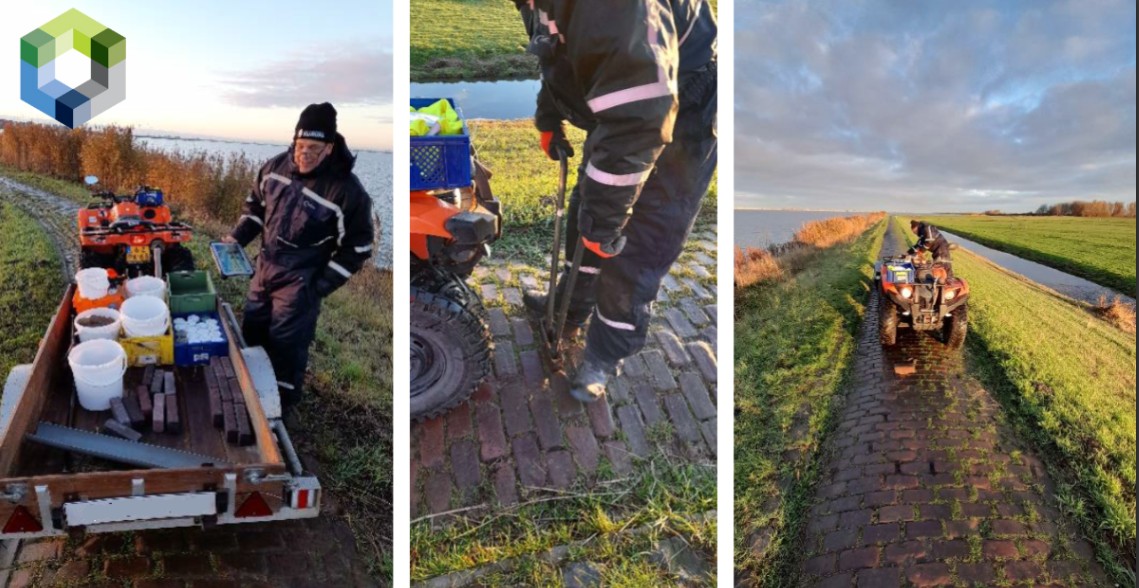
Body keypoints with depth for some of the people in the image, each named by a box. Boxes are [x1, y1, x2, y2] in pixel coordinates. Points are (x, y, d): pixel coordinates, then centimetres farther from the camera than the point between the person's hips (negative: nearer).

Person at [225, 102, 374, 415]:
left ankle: (281, 403, 25)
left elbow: (355, 248, -16)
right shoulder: (276, 166, -4)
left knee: (285, 343, 1)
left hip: (300, 281, -6)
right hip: (265, 268, 7)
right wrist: (237, 237, -1)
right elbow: (255, 204, 14)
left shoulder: (346, 189, -23)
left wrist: (319, 287, -17)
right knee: (251, 331, 19)